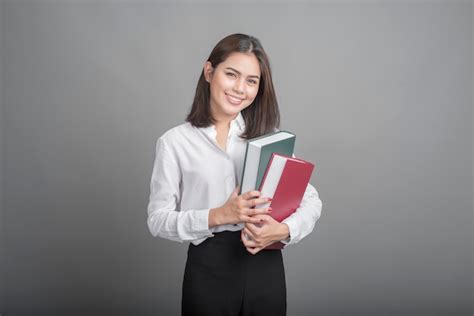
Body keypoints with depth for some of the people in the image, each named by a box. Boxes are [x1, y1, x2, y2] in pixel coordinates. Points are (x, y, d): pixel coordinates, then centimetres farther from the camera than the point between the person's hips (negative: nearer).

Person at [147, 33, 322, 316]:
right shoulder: (175, 141, -3)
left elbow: (312, 200, 3)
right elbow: (158, 219, -5)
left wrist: (284, 230, -17)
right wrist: (218, 216, -20)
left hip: (266, 268, 2)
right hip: (208, 270, -2)